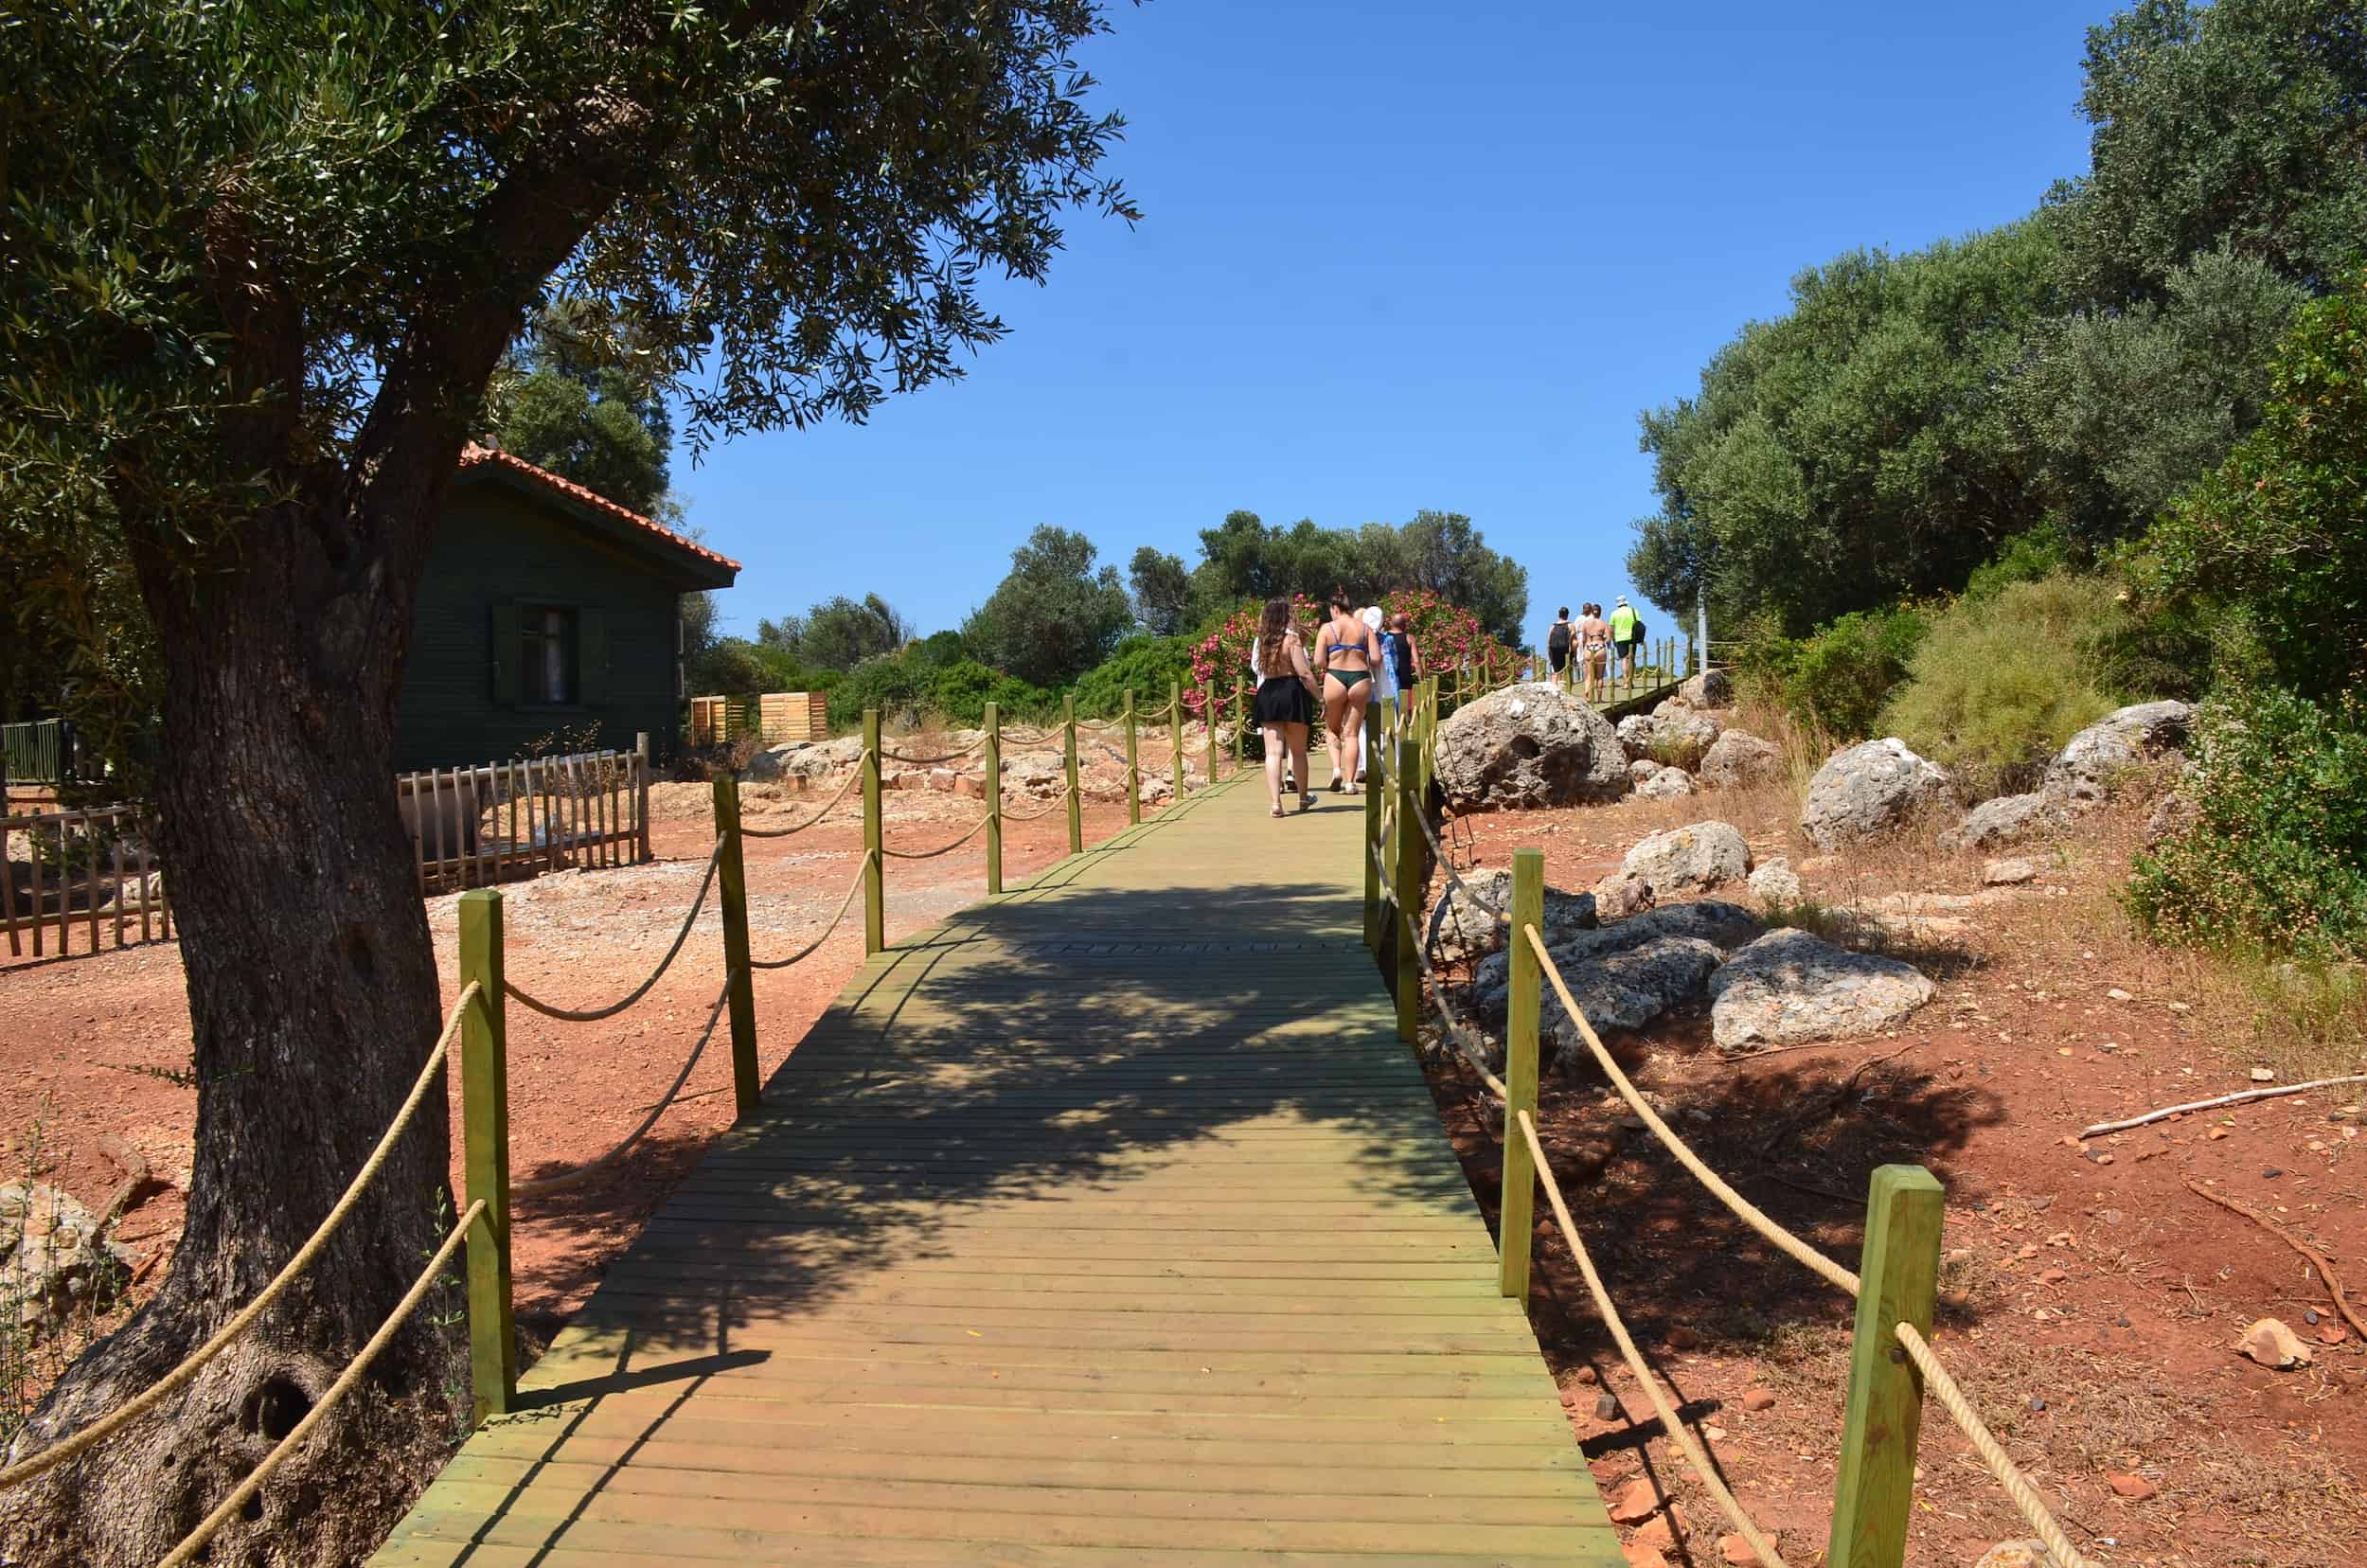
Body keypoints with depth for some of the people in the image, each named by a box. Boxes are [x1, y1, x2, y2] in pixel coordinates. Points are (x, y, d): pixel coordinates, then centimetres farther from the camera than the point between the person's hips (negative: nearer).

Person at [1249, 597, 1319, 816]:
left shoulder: (1260, 640, 8)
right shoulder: (1291, 637, -8)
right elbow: (1304, 673, -14)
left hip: (1266, 695, 4)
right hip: (1292, 693, -4)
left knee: (1273, 752, -1)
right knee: (1298, 751, 12)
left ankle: (1275, 802, -11)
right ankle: (1303, 798, 27)